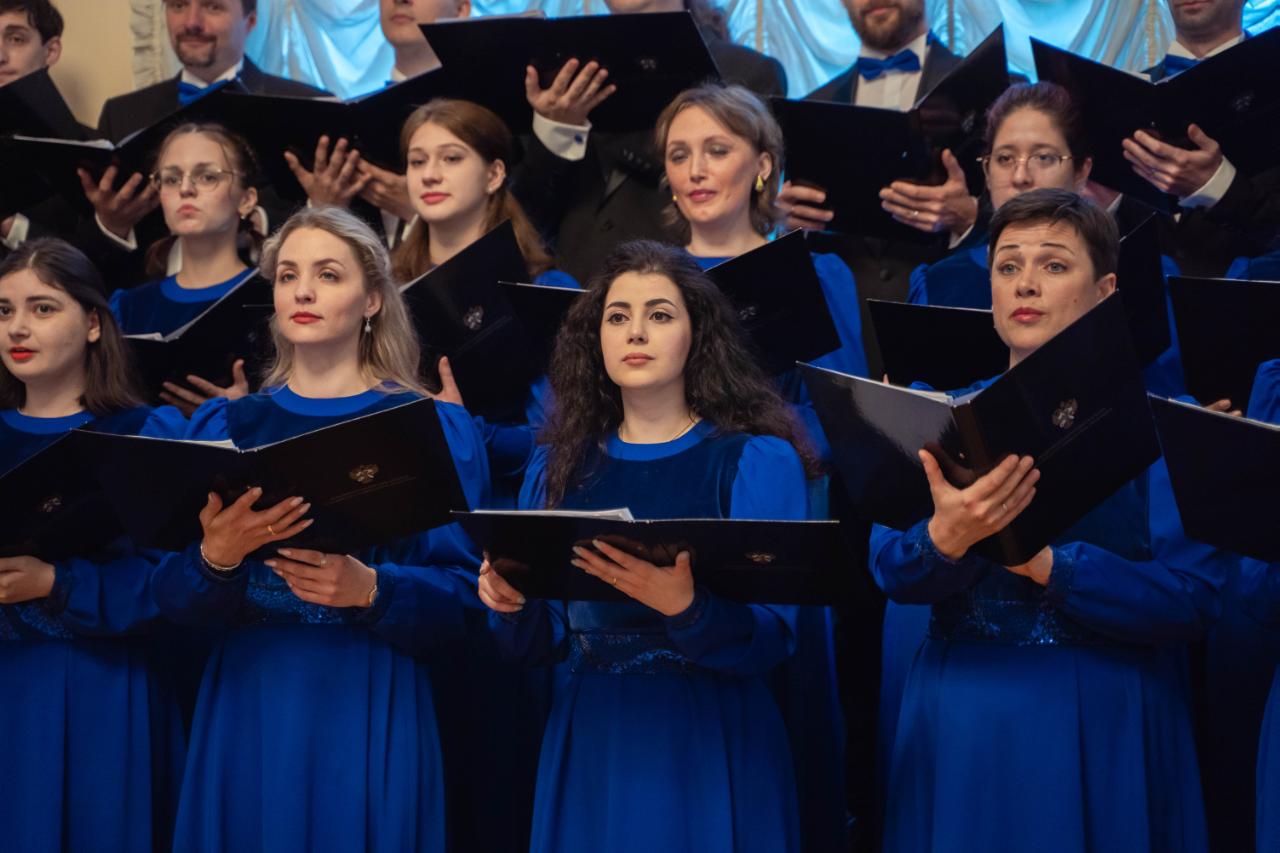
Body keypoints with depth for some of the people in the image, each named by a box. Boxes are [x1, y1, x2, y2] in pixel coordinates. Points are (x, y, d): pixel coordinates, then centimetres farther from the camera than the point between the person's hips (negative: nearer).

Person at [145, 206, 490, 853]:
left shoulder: (433, 428, 2)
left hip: (370, 706, -2)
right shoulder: (222, 426, 10)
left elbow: (464, 590, -5)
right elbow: (175, 600, 3)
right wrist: (216, 558, -18)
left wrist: (372, 589, -22)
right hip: (247, 701, 2)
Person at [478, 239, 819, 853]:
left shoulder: (758, 459, -3)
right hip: (592, 743, 3)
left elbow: (771, 639, -12)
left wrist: (685, 608, -30)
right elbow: (539, 645, 8)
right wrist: (512, 605, -13)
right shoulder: (559, 464, 8)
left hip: (711, 748, -3)